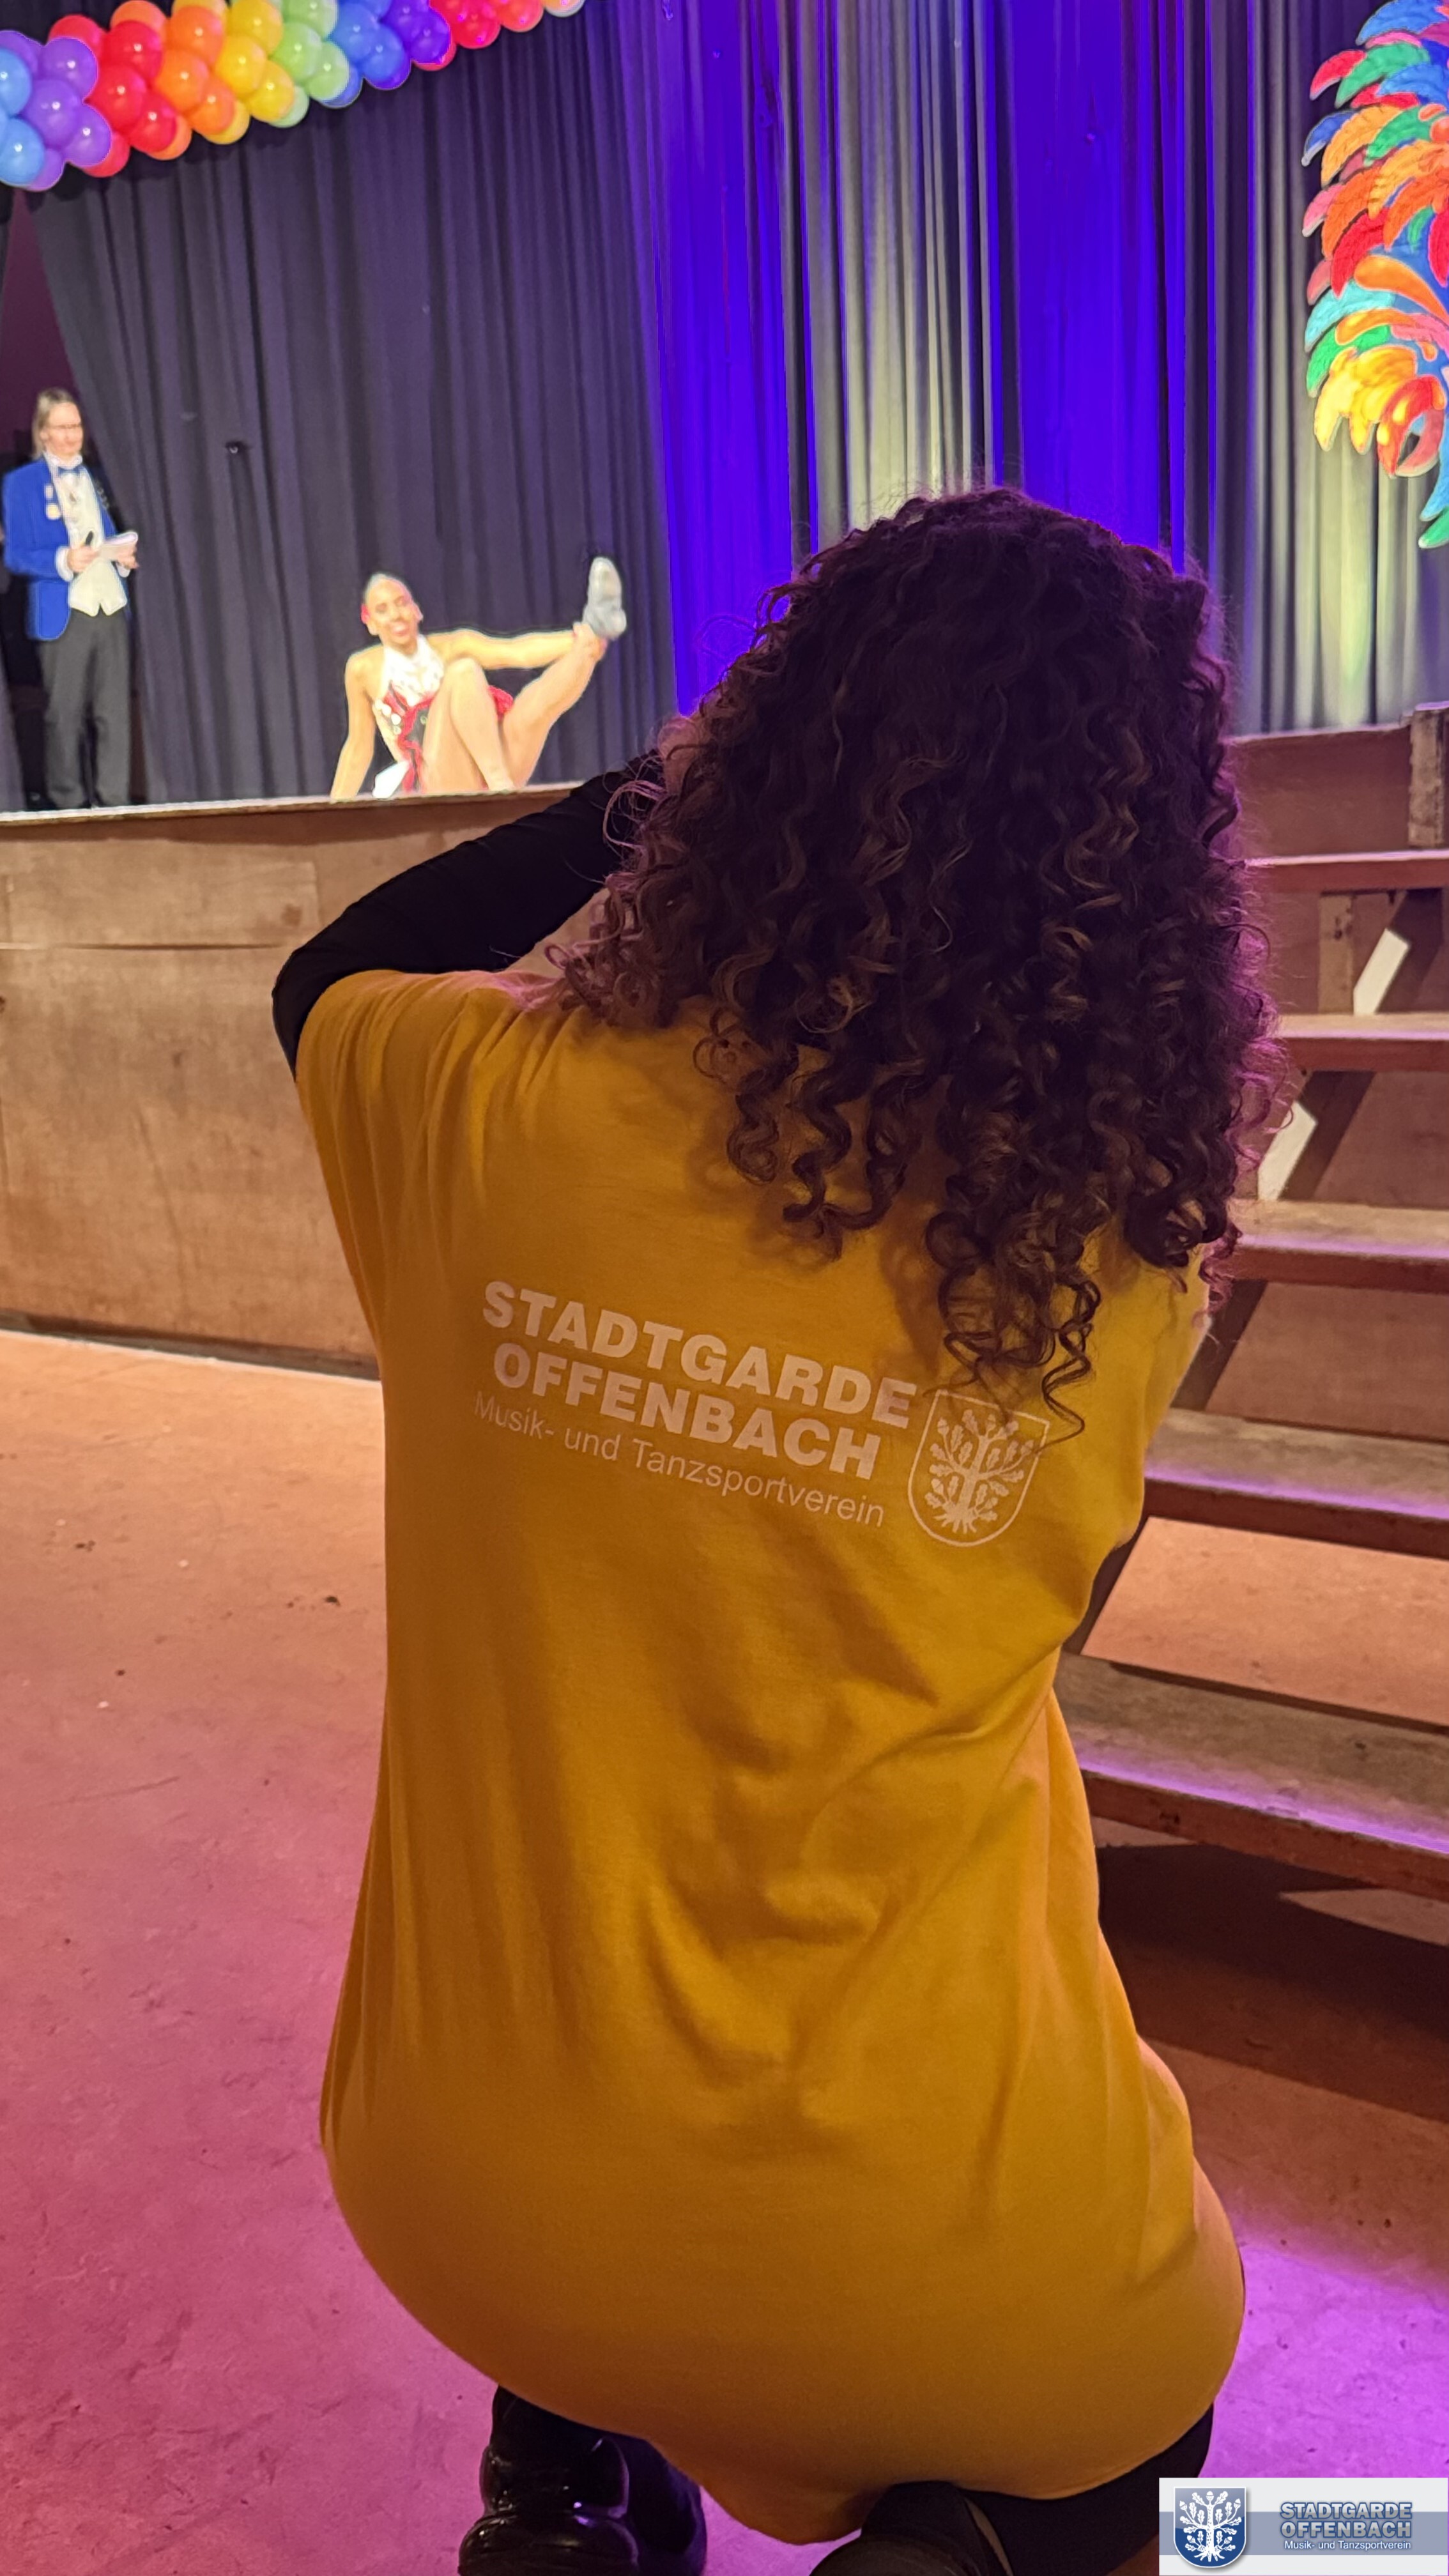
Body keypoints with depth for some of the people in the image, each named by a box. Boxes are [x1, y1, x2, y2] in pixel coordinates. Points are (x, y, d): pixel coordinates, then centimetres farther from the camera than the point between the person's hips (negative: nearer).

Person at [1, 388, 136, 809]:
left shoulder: (96, 477, 16)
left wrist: (125, 556, -2)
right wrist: (64, 561, -18)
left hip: (112, 608, 4)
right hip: (63, 613, -3)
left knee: (115, 712, -1)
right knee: (65, 716, 0)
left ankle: (114, 802, 3)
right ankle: (68, 804, 8)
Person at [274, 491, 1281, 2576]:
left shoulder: (486, 1117, -16)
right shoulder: (1124, 1263, -17)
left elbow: (324, 978, 9)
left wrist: (634, 804, 6)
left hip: (462, 2200, 3)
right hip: (936, 2243, -2)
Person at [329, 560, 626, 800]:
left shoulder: (452, 647, 12)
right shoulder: (364, 669, 10)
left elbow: (519, 652, -4)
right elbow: (358, 746, 17)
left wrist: (581, 639, -22)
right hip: (442, 786, -3)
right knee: (463, 669, -24)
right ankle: (500, 781, -41)